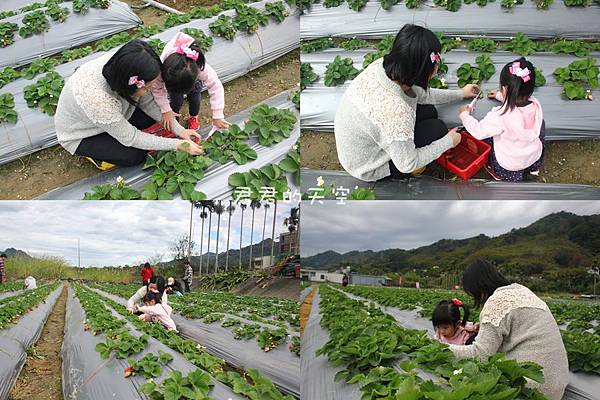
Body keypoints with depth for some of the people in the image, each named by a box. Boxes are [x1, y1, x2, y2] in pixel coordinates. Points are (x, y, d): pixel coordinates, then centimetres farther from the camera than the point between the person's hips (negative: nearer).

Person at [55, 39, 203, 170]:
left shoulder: (121, 63, -28)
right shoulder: (96, 99, -45)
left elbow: (147, 101, -10)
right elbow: (130, 138, -30)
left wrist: (178, 129, -16)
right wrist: (178, 145, -27)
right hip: (81, 135, -6)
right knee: (136, 155, -19)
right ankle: (95, 153, 7)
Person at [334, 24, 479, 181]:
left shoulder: (381, 65, -17)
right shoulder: (395, 111, -40)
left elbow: (418, 93, 5)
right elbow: (407, 164, -22)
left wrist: (460, 93, 16)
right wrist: (448, 142, -10)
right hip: (367, 169, -7)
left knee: (429, 111, 7)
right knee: (437, 128, -6)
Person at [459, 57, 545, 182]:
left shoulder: (501, 116, -33)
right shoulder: (536, 105, -16)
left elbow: (478, 132, -21)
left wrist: (464, 114, -3)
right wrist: (500, 96, 25)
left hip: (510, 165, -3)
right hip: (534, 157, 4)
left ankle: (497, 172, 13)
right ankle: (534, 167, 30)